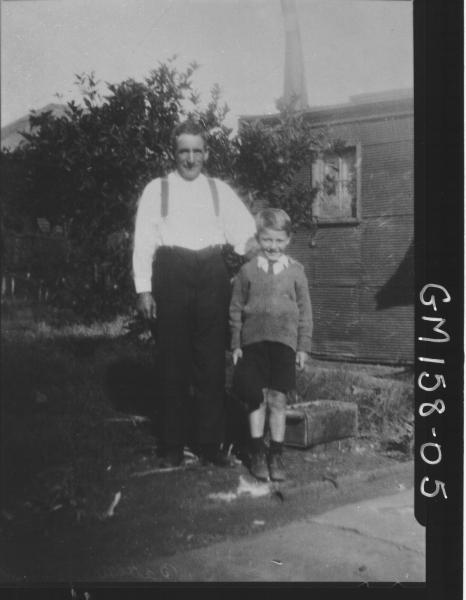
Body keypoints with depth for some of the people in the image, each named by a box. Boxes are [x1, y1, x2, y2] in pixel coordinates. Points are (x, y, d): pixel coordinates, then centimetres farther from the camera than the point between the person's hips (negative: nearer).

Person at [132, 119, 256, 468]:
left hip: (212, 276, 2)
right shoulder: (156, 190, 5)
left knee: (212, 363, 3)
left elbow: (247, 230, 15)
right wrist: (144, 289, -5)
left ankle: (210, 442, 13)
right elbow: (143, 240, 1)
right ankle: (173, 445, 12)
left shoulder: (219, 190, 11)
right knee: (173, 363, 2)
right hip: (172, 275, -2)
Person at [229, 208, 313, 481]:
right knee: (256, 397, 3)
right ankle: (257, 453, 14)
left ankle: (276, 455, 13)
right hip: (253, 341, 0)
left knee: (278, 399, 3)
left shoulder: (295, 271, 2)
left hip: (284, 341, 0)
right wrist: (236, 344, 3)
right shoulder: (248, 271, 2)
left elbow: (305, 310, 6)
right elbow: (236, 309, 6)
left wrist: (304, 346, 4)